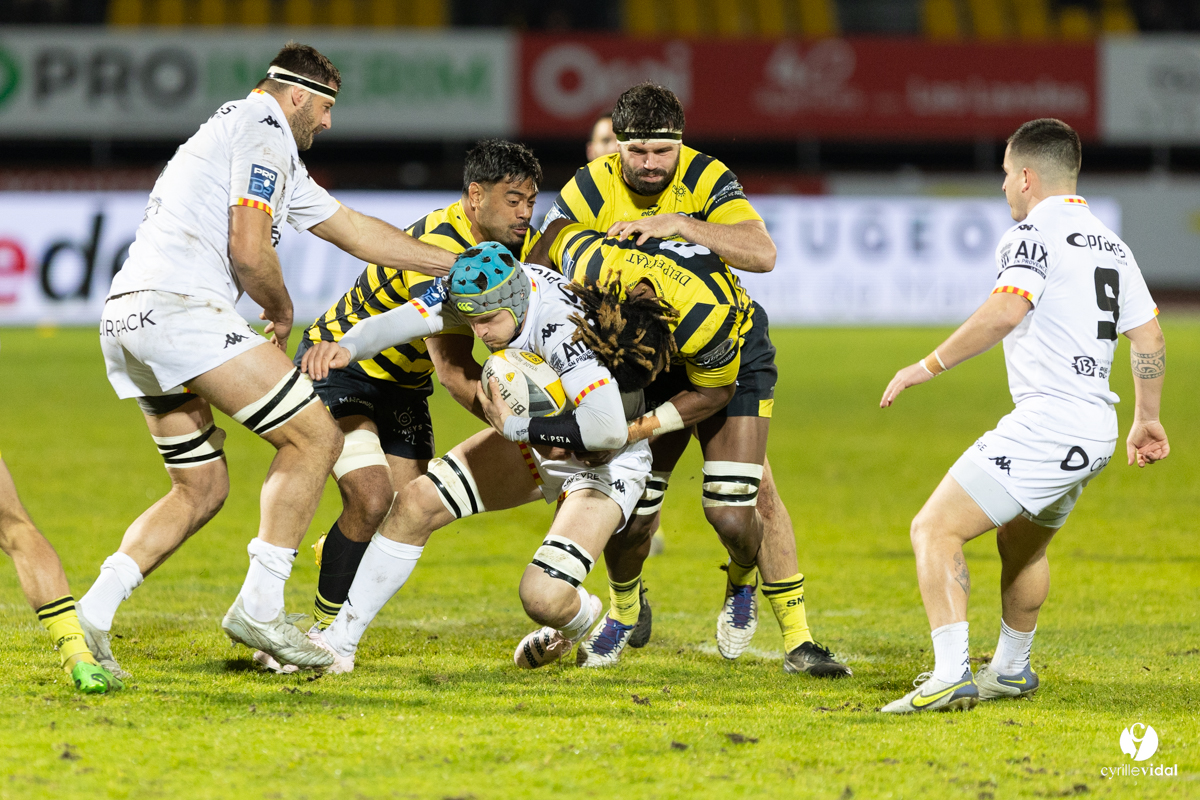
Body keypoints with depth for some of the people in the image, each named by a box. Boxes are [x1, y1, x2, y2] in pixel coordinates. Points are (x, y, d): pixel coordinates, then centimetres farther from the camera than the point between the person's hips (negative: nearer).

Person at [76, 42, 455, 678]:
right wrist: (281, 311, 8)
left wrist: (459, 265, 33)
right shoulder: (265, 131, -1)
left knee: (202, 488, 17)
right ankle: (259, 608, -7)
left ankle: (91, 612, 4)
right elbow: (250, 251, -12)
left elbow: (357, 232, 33)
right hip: (181, 308, -10)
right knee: (316, 435, -4)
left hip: (126, 318, 10)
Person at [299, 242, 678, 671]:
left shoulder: (561, 332, -38)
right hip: (534, 441, 7)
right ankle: (340, 640, 7)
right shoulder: (481, 289, -17)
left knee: (543, 598, -22)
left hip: (606, 465, -7)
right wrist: (347, 346, -48)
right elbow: (400, 321, -25)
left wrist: (513, 426, -36)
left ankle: (586, 618, 16)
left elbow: (608, 430, -49)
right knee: (416, 503, -4)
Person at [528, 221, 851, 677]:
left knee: (732, 518, -16)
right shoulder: (590, 263, -36)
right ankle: (621, 616, 27)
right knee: (629, 518, -3)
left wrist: (645, 428, -31)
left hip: (734, 369, -3)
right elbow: (559, 231, -10)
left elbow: (715, 393, -23)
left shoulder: (703, 315, -44)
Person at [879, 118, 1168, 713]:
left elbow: (1006, 310, -26)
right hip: (1096, 430, 9)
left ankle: (951, 676, -24)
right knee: (1021, 545, 31)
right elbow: (1149, 335, 19)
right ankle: (1010, 671, 46)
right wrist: (1147, 419, 29)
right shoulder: (1109, 244, 17)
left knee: (934, 531, -11)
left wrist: (931, 364, -21)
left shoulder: (1033, 234, -9)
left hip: (1046, 423, -9)